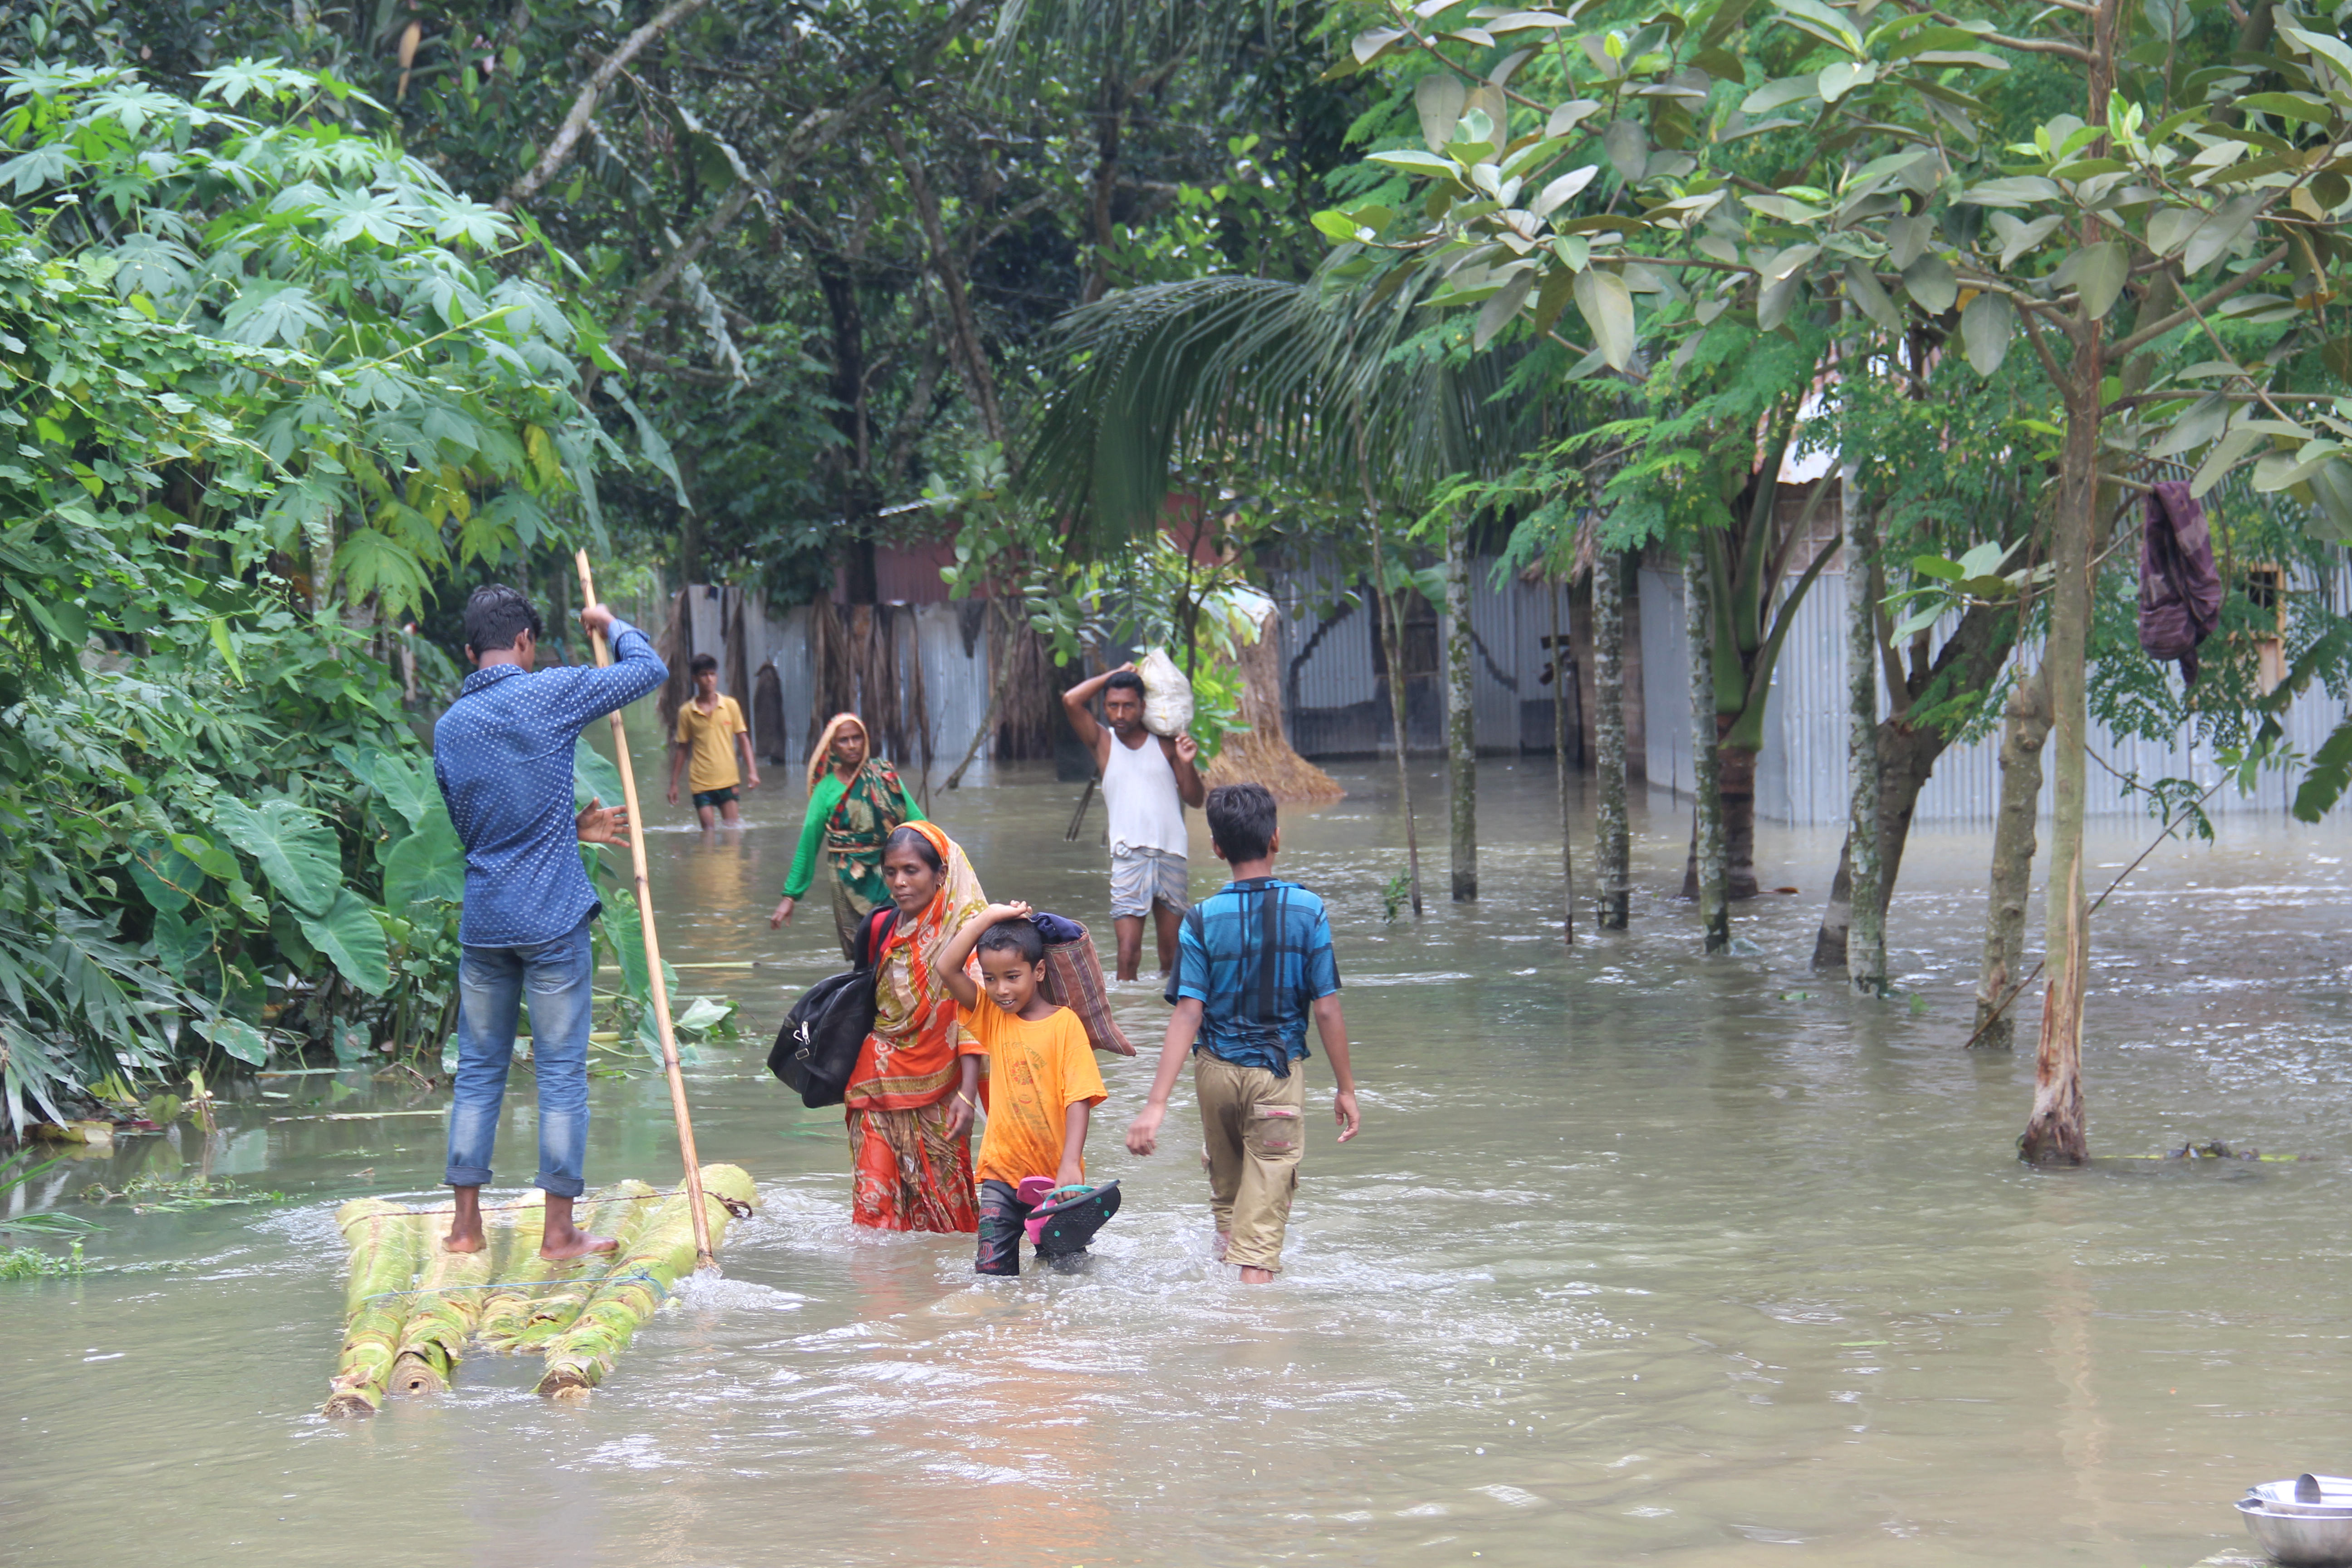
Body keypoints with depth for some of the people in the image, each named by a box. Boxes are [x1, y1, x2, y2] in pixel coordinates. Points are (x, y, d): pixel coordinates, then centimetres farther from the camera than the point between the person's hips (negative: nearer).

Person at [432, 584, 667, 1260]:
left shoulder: (448, 728, 8)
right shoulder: (551, 693, -7)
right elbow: (649, 669, 0)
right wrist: (610, 624, 19)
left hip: (483, 921, 4)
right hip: (553, 920, -4)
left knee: (478, 1069, 12)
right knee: (562, 1072, 1)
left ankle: (466, 1224, 13)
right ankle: (559, 1230, 3)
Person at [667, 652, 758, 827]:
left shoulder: (731, 706, 3)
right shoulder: (687, 712, 2)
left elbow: (743, 739, 7)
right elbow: (682, 749, 9)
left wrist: (752, 771, -2)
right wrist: (674, 783, 9)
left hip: (728, 780, 0)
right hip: (701, 784, 0)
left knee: (733, 827, -3)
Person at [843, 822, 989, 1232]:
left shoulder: (964, 925, -8)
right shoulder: (883, 929, 10)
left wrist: (968, 1094, -20)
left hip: (934, 1090, -5)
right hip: (877, 1089, 5)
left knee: (941, 1202, 3)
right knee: (875, 1203, -2)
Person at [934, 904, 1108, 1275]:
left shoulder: (1064, 1024, -7)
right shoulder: (991, 1018, 7)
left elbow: (1078, 1099, -13)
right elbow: (948, 967, -2)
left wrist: (1070, 1165, -23)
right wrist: (989, 917, -3)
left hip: (1054, 1174, -3)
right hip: (1002, 1171, 3)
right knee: (992, 1270, -6)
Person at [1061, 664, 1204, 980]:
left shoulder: (1164, 744, 10)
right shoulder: (1103, 743, 7)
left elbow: (1194, 799, 10)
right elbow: (1071, 700, -7)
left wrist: (1187, 764, -8)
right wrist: (1115, 675, 3)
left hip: (1171, 855, 2)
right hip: (1129, 857, -2)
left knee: (1172, 954, 4)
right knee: (1128, 954, -12)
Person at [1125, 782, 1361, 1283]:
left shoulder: (1203, 920, -9)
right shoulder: (1307, 910, -9)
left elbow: (1188, 1016, -14)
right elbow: (1327, 1010, -9)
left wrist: (1156, 1104, -15)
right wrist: (1346, 1089, 2)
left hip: (1216, 1068, 2)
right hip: (1278, 1072, -2)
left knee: (1226, 1178, 27)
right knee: (1264, 1210, 0)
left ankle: (1227, 1237, 45)